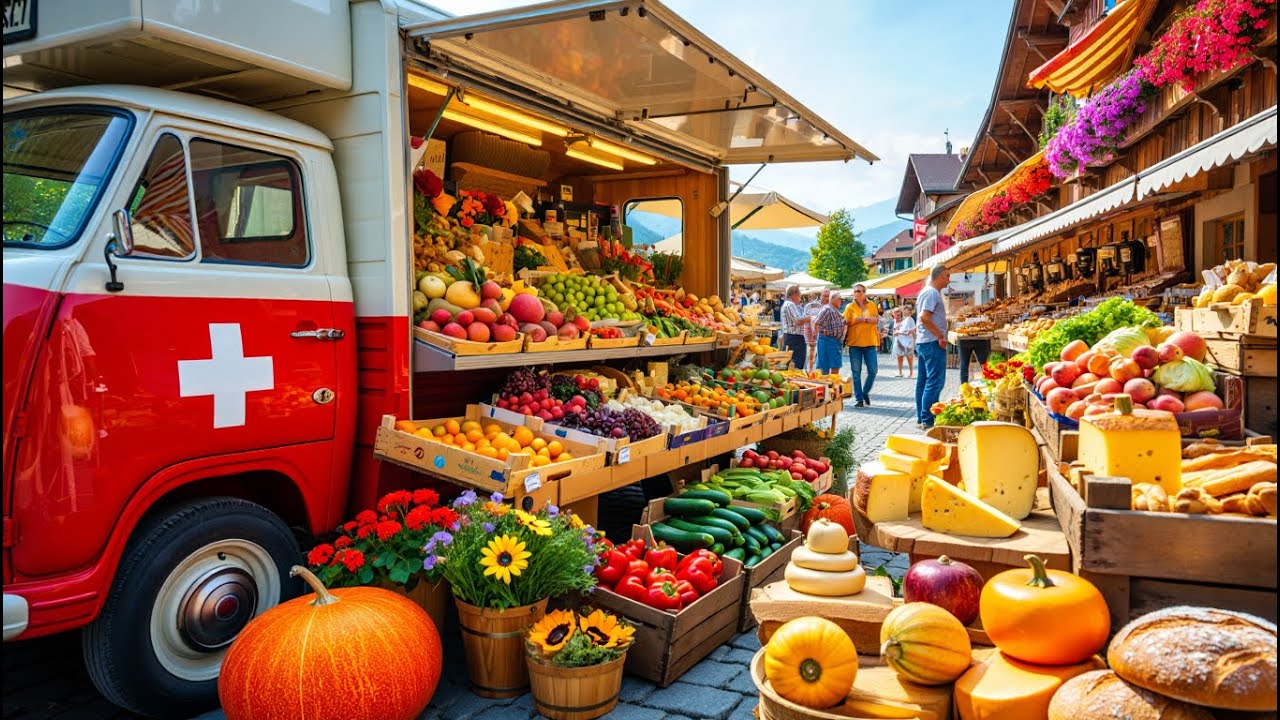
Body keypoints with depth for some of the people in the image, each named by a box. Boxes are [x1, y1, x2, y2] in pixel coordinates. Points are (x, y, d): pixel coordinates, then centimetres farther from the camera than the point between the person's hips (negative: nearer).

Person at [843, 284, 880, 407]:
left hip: (870, 342, 1)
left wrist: (864, 319, -16)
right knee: (856, 372, 1)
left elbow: (876, 320, -3)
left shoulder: (872, 305, 8)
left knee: (873, 370, 0)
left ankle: (865, 392, 22)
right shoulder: (850, 307, 3)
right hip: (855, 342, -1)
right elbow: (846, 323, -4)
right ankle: (858, 398, 8)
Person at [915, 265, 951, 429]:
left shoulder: (926, 292, 17)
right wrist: (941, 337, -19)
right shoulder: (932, 293, -13)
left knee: (923, 381, 11)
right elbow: (924, 317, -24)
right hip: (932, 343, -11)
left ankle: (922, 418, 16)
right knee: (935, 383, -8)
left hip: (923, 342, 11)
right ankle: (928, 420, -8)